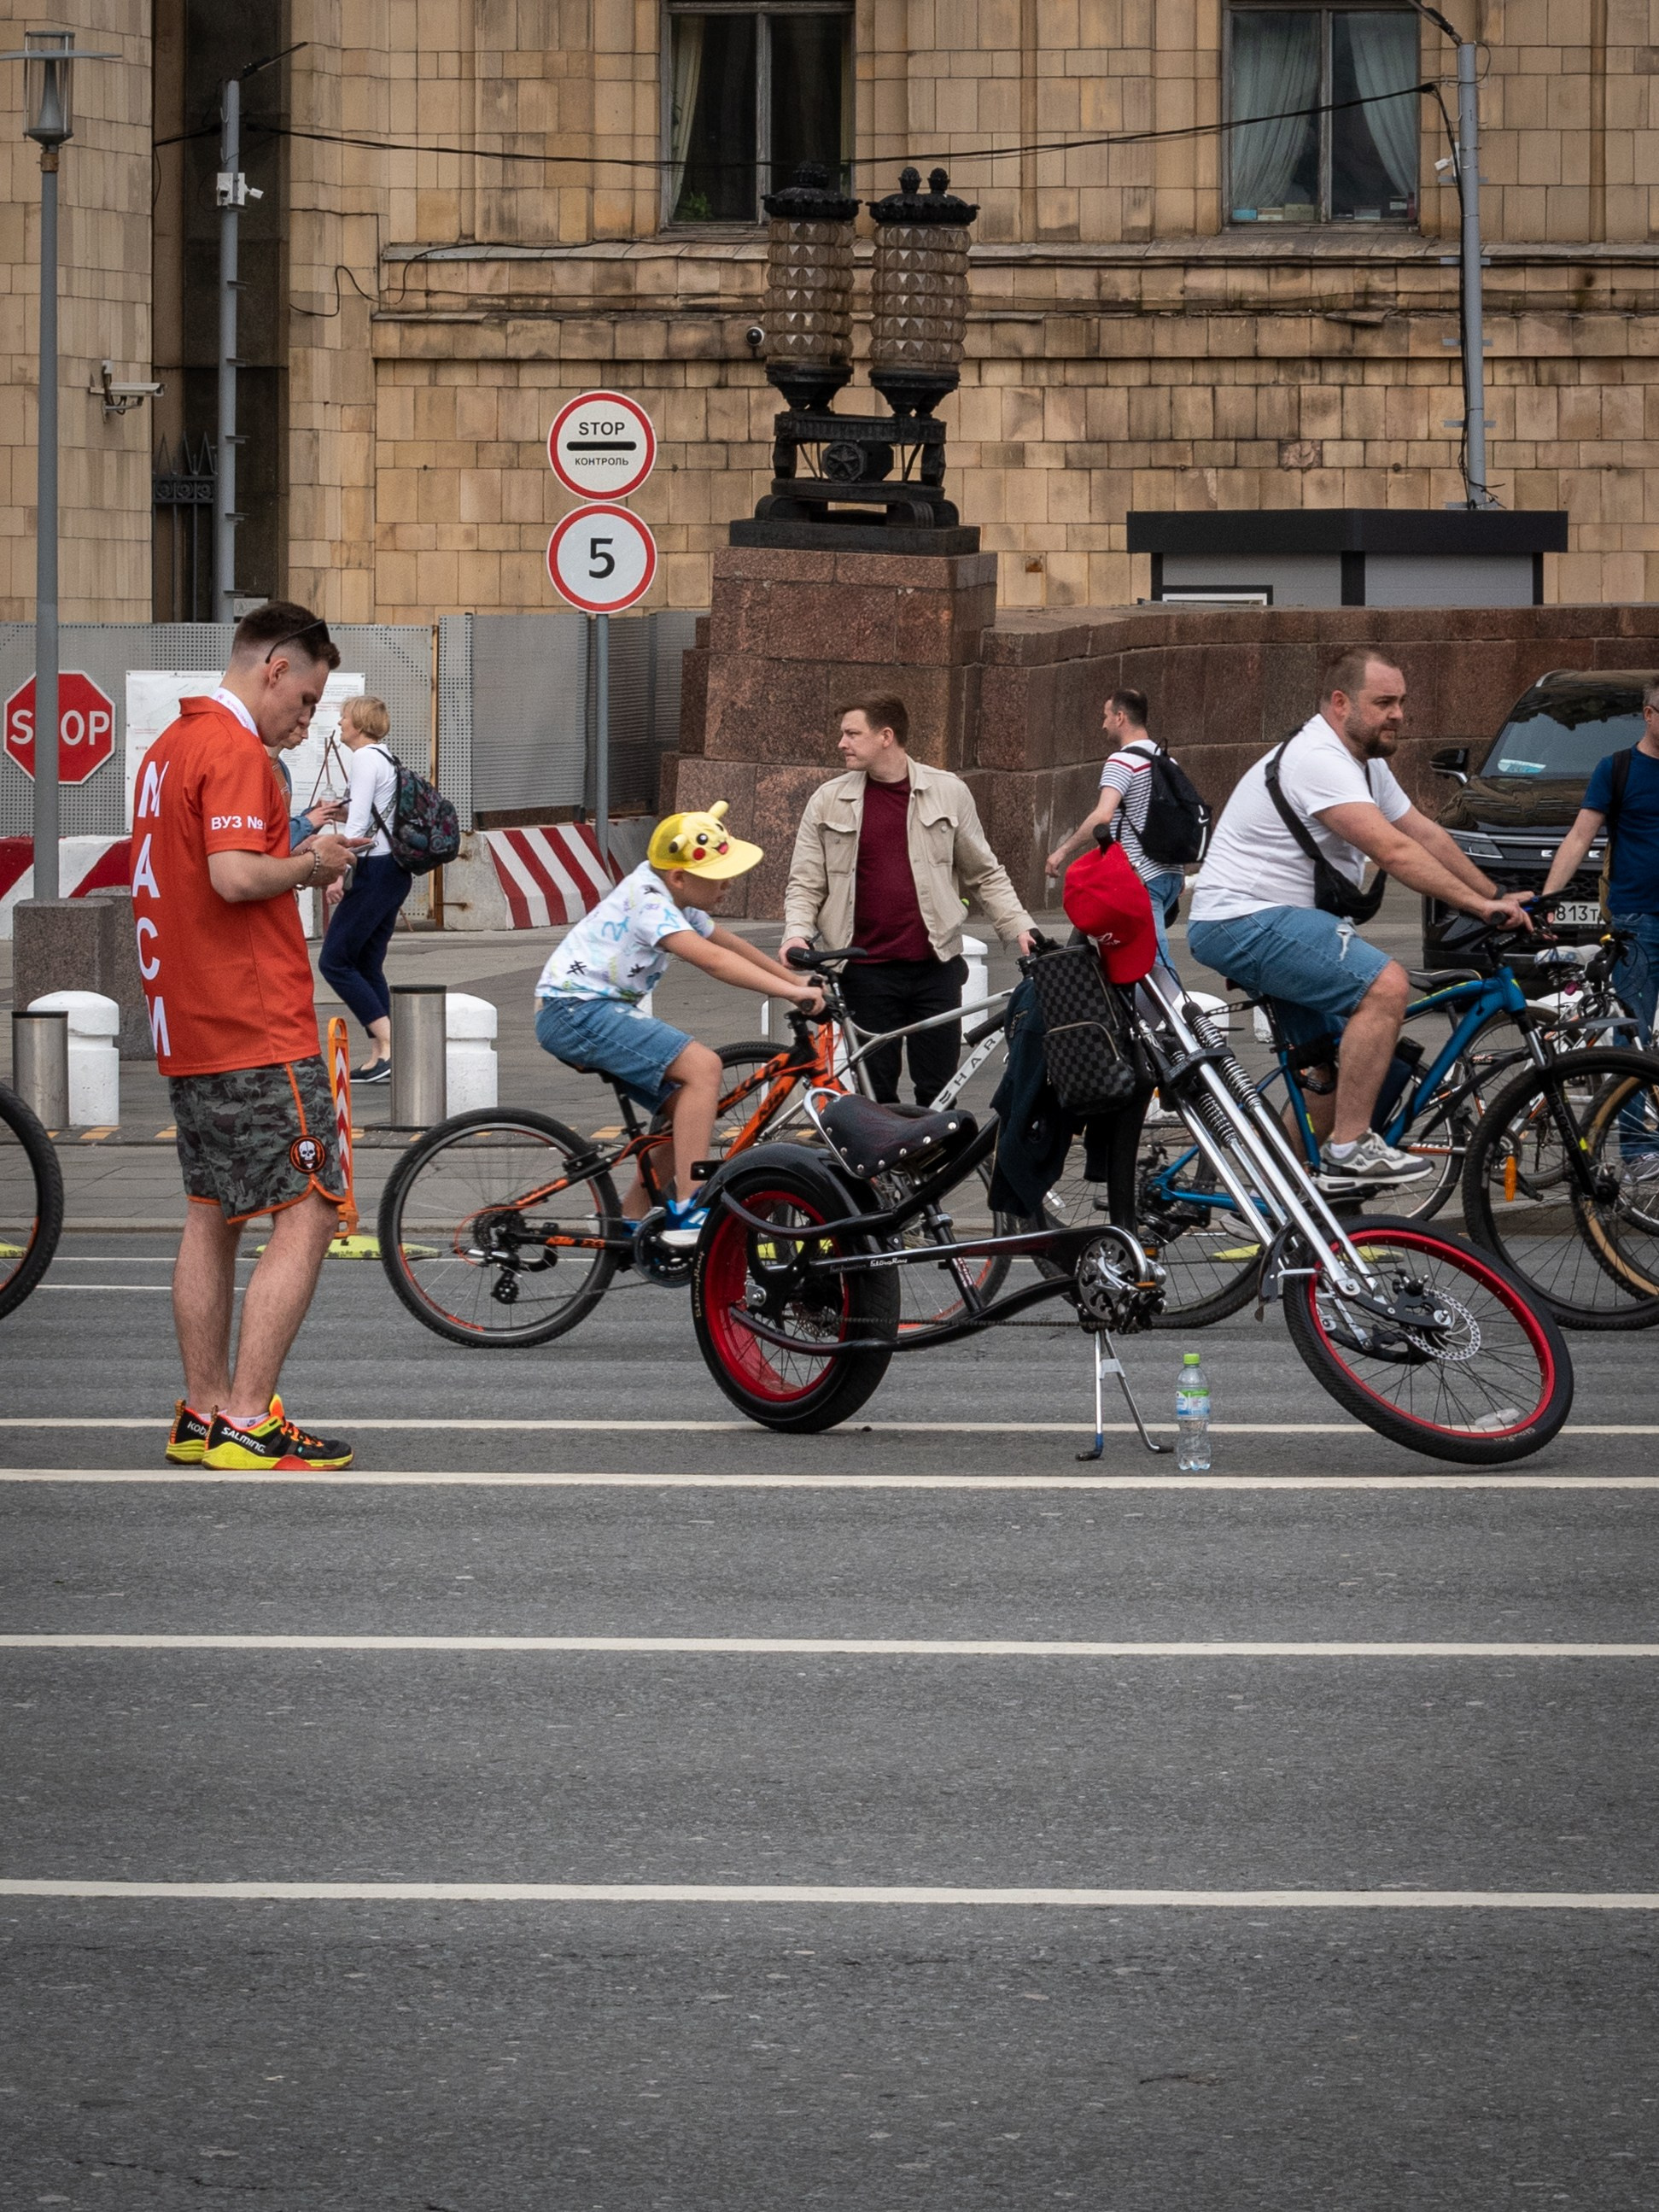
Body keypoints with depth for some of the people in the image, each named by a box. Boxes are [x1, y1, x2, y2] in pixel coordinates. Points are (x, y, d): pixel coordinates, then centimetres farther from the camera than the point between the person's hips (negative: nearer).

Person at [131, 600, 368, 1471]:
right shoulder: (236, 751, -14)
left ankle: (203, 1415, 16)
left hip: (187, 1029, 10)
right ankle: (247, 1420, -11)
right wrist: (308, 864, -9)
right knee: (308, 1213, -7)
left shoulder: (169, 745, 17)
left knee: (212, 1218, 14)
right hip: (259, 1031, -10)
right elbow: (234, 877, -25)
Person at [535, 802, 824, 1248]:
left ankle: (632, 1223, 16)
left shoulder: (672, 893, 11)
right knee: (702, 1066, -22)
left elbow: (725, 940, 23)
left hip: (596, 1010, 10)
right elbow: (711, 958, -31)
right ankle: (687, 1212, -25)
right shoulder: (648, 901, -19)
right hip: (574, 1013, -10)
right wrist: (791, 991, -34)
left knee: (685, 1104, 10)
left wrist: (793, 976, 20)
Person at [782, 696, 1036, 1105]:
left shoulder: (949, 793, 5)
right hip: (866, 973, 0)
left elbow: (984, 874, 11)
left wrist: (1018, 927, 2)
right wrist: (797, 933, -10)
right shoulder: (829, 802, 6)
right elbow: (806, 883, 8)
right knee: (876, 1094, 2)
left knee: (938, 1091, 1)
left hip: (935, 967, 0)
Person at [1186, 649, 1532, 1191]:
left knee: (1342, 1058, 13)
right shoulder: (1316, 760, -20)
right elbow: (1393, 851, -27)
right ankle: (1350, 1148, -23)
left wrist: (1499, 897, 12)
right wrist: (1480, 905, -27)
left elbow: (1425, 835, 18)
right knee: (1385, 985, -25)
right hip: (1243, 921, -11)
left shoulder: (1365, 763, 14)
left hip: (1279, 923, 11)